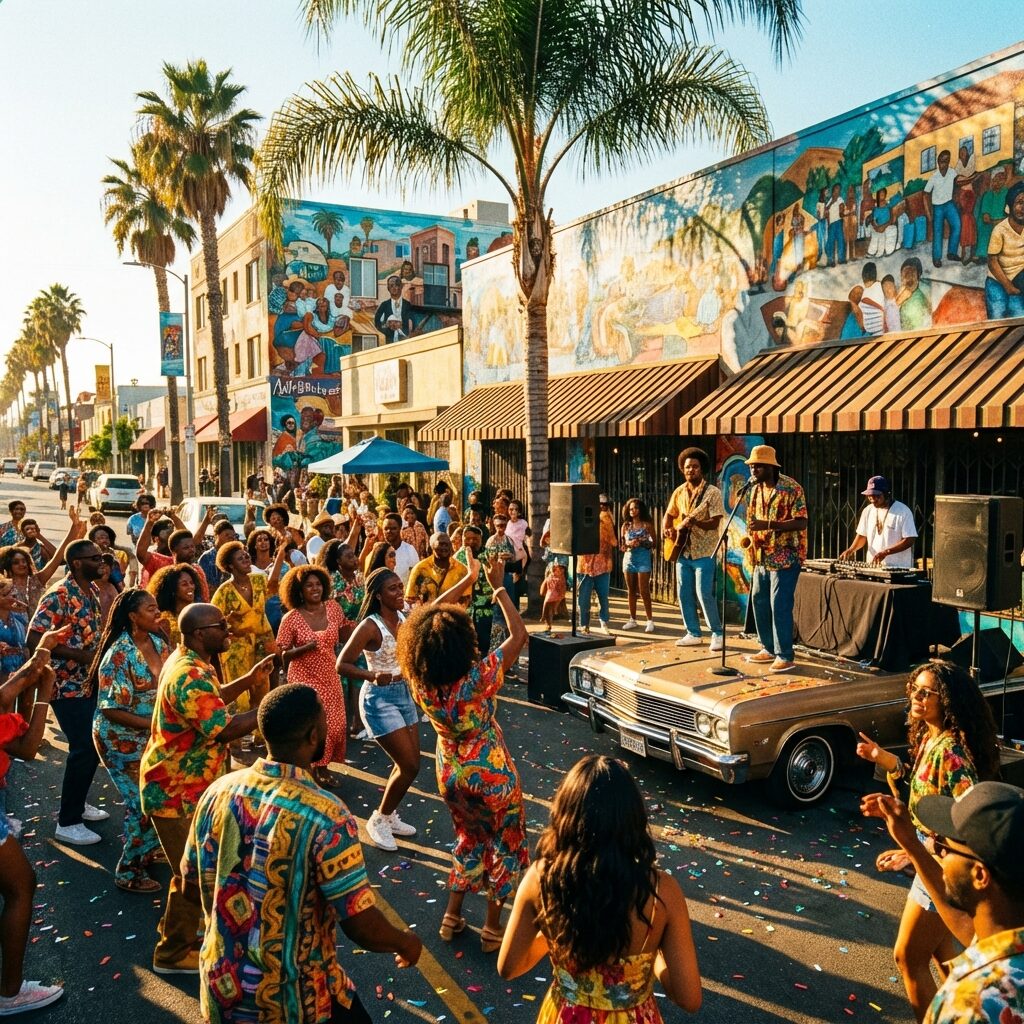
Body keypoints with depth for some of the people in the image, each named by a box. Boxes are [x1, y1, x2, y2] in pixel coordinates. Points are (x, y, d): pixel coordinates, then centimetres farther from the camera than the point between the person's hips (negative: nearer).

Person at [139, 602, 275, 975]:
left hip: (185, 784, 11)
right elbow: (223, 728, -34)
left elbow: (210, 702, 17)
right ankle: (173, 953, 20)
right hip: (175, 791, -11)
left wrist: (249, 680, 7)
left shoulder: (187, 661, 4)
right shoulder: (190, 675, -30)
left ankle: (176, 932, 44)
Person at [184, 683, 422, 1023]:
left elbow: (193, 883, 4)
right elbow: (363, 928, -23)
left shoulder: (218, 792, -10)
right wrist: (407, 942, -2)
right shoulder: (326, 817, -27)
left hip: (221, 985, 5)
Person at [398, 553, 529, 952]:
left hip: (450, 776, 5)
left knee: (470, 840, 28)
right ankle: (493, 928, 27)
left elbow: (425, 622, -2)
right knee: (506, 845, 18)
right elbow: (519, 634, -21)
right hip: (491, 775, -5)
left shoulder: (419, 683, -17)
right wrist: (498, 588, -12)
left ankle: (452, 916, 34)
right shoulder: (477, 678, -30)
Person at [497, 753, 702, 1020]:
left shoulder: (540, 878, -21)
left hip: (564, 1017, 1)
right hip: (633, 1019, -1)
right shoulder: (661, 890, -25)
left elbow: (507, 968, -6)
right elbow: (689, 998, -16)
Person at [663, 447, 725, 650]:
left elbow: (715, 522, -16)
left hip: (704, 552, -6)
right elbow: (668, 515, 17)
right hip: (682, 551, 6)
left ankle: (718, 634, 5)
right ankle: (693, 634, 20)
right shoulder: (679, 492, 8)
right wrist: (667, 529, -4)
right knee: (684, 593, 8)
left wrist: (694, 522, -31)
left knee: (704, 594, -10)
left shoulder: (712, 492, -9)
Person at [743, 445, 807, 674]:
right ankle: (768, 649, 25)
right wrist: (750, 538, 3)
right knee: (759, 601, 12)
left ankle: (785, 656, 2)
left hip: (785, 557, -8)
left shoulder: (791, 488, -13)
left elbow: (802, 522, -20)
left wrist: (768, 525, -29)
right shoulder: (756, 489, 10)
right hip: (763, 557, 8)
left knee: (780, 606, -7)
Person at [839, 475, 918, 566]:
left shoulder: (903, 512, -4)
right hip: (872, 566, 4)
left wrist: (885, 552, -18)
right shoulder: (868, 511, 12)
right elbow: (862, 536, 19)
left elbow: (909, 541, -8)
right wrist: (851, 550, 0)